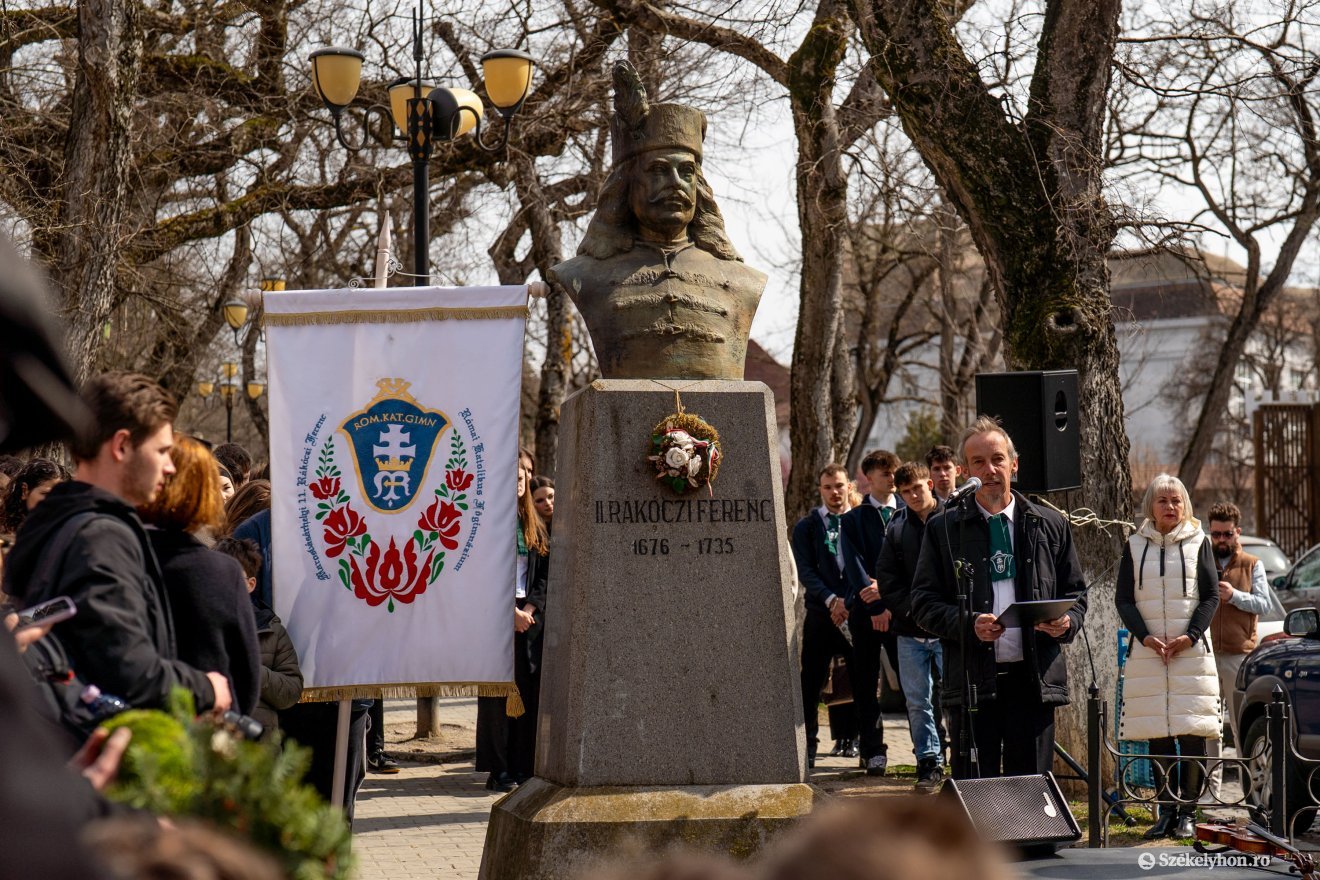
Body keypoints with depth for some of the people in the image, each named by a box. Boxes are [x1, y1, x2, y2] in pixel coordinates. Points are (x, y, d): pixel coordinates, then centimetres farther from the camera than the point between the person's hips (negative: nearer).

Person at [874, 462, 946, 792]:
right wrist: (911, 610, -4)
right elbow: (886, 578, 8)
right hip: (909, 630, 4)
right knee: (918, 702, 7)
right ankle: (929, 762, 16)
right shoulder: (897, 527, 9)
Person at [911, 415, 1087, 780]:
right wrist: (968, 624, -15)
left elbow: (1075, 592, 16)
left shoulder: (1050, 525, 12)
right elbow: (923, 602, 3)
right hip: (973, 682, -2)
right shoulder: (943, 528, 6)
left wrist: (1067, 622, -6)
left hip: (1035, 679, 2)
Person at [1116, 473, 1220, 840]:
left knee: (1192, 733, -5)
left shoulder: (1197, 542, 6)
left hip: (1191, 651, -1)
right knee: (1157, 735, 1)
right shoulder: (1135, 546, 8)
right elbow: (1123, 599, 5)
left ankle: (1187, 811, 0)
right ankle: (1166, 810, 7)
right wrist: (1146, 637, -9)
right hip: (1147, 653, 1)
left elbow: (1211, 596, 4)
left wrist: (1190, 636, -10)